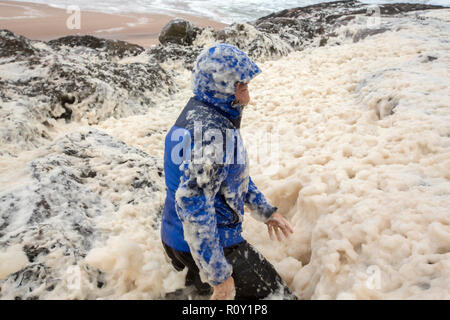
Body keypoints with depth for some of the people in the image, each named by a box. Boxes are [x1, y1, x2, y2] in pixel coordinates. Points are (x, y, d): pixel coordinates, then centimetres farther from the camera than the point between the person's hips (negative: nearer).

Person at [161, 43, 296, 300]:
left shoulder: (197, 113, 5)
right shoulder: (210, 131, -26)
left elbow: (233, 173, 15)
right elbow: (192, 204, -30)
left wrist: (266, 211, 18)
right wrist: (219, 275, -24)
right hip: (213, 244, -9)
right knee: (277, 295, 2)